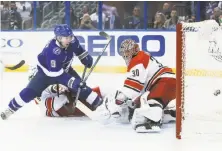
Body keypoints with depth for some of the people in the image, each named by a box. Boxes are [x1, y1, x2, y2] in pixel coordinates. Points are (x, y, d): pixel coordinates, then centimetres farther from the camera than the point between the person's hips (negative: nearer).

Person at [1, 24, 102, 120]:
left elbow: (78, 49, 6)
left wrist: (85, 57, -1)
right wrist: (71, 81, -43)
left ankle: (97, 102, 1)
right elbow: (56, 73, -40)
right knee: (32, 90, -10)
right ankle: (11, 108, 3)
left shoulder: (71, 40, -22)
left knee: (80, 85, -7)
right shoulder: (52, 50, -40)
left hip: (64, 68, 5)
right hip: (47, 70, -5)